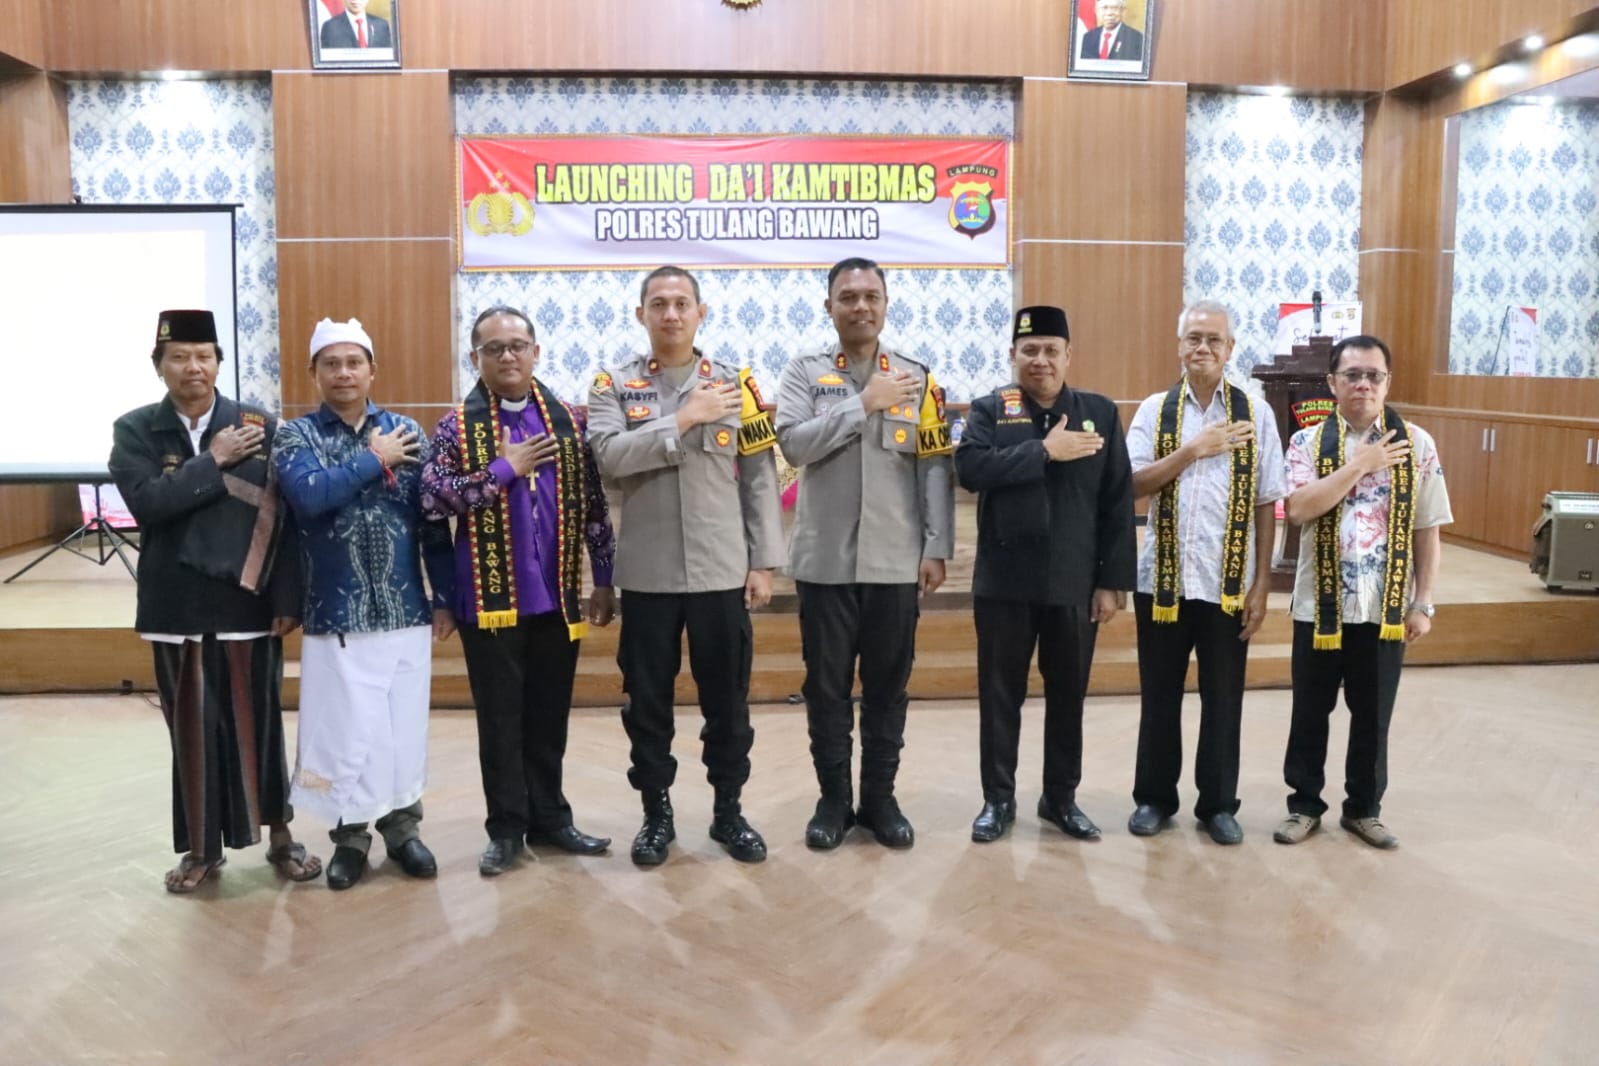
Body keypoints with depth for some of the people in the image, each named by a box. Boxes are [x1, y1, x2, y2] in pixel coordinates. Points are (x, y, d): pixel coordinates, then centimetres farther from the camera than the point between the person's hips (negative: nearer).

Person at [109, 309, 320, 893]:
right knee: (192, 727, 10)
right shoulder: (134, 430, 2)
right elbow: (146, 502, -14)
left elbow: (285, 517, -3)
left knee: (257, 721, 7)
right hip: (177, 605, 1)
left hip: (248, 601, -1)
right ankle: (202, 846, 25)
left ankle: (279, 834, 23)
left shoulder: (261, 425, -1)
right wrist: (213, 460, -14)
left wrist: (288, 598, -7)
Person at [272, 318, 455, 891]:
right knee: (345, 729, 2)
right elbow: (309, 496, -21)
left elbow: (433, 521, 5)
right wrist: (375, 459, -12)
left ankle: (403, 827, 27)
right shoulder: (295, 435, 1)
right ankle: (349, 835, 22)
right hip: (336, 615, -2)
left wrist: (444, 596, 3)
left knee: (406, 726, 8)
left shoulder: (406, 431, 5)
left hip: (406, 610, 2)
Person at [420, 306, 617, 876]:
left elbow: (593, 504, 4)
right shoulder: (457, 426, 0)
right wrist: (504, 470, -15)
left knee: (550, 716, 12)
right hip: (491, 598, -2)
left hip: (557, 596, 2)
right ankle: (507, 828, 19)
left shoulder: (568, 420, 5)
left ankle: (549, 816, 26)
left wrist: (603, 580, 1)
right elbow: (432, 497, -13)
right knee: (501, 719, 7)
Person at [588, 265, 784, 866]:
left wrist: (763, 562, -2)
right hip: (647, 574, 0)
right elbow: (609, 455, -15)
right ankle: (656, 813, 26)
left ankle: (729, 810, 26)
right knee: (647, 699, 9)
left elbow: (760, 478, 3)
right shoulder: (615, 385, 3)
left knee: (726, 697, 9)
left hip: (721, 571, 0)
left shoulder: (735, 384, 4)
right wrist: (684, 419, -17)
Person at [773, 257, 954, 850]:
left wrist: (936, 548, -4)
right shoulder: (805, 372, 2)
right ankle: (834, 798, 22)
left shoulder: (916, 378, 6)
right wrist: (864, 402, -16)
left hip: (895, 561, 1)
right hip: (825, 560, -1)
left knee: (887, 686, 9)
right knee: (827, 686, 8)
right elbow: (792, 444, -14)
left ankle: (880, 798, 23)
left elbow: (935, 468, 2)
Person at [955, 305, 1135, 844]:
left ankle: (1061, 797, 28)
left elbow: (1118, 503, 1)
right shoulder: (989, 409, 1)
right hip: (1005, 581, -1)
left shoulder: (1100, 412, 4)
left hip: (1074, 582, 1)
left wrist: (1113, 580, -3)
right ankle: (998, 798, 23)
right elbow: (970, 467, -19)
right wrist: (1045, 450, -21)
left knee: (1068, 695, 12)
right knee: (1000, 694, 9)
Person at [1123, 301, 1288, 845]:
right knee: (1159, 695, 11)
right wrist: (1193, 450, -18)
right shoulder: (1155, 410, 2)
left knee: (1223, 698, 10)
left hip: (1229, 583, 0)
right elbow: (1133, 484, -8)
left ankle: (1218, 804, 25)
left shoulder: (1255, 414, 0)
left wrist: (1261, 584, -3)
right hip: (1162, 579, 0)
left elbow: (1266, 505, 0)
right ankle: (1154, 797, 26)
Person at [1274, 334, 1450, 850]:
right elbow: (1298, 510, -19)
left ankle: (1364, 808, 30)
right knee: (1310, 712, 11)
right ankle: (1305, 804, 27)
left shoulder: (1417, 443, -1)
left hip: (1386, 607, 1)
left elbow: (1427, 530, 2)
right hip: (1321, 604, -1)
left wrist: (1422, 603, 0)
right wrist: (1361, 464, -18)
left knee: (1373, 715, 12)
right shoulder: (1308, 441, -3)